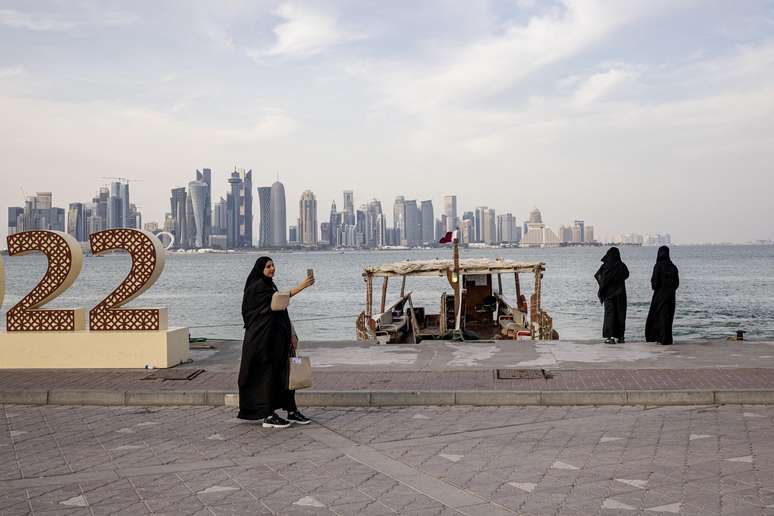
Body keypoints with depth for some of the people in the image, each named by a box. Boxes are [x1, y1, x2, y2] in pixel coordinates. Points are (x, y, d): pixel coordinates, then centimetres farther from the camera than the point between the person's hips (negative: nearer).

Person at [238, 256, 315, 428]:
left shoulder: (269, 285, 17)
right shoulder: (257, 286, -11)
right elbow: (278, 299, -26)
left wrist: (290, 334, 14)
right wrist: (301, 286, -32)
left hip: (276, 337, 9)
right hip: (262, 338, -9)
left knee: (283, 372, 9)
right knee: (267, 374, -6)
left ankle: (292, 412, 14)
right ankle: (268, 416, 0)